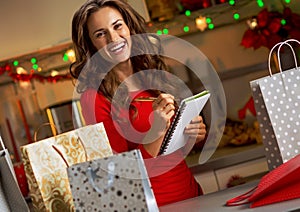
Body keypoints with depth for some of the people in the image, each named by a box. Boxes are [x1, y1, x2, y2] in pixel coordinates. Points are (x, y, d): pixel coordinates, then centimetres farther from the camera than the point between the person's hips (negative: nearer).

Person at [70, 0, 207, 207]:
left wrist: (195, 133, -5)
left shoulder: (154, 74, 3)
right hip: (155, 203, -4)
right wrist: (157, 130, -24)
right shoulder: (95, 97, -12)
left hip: (191, 191, 4)